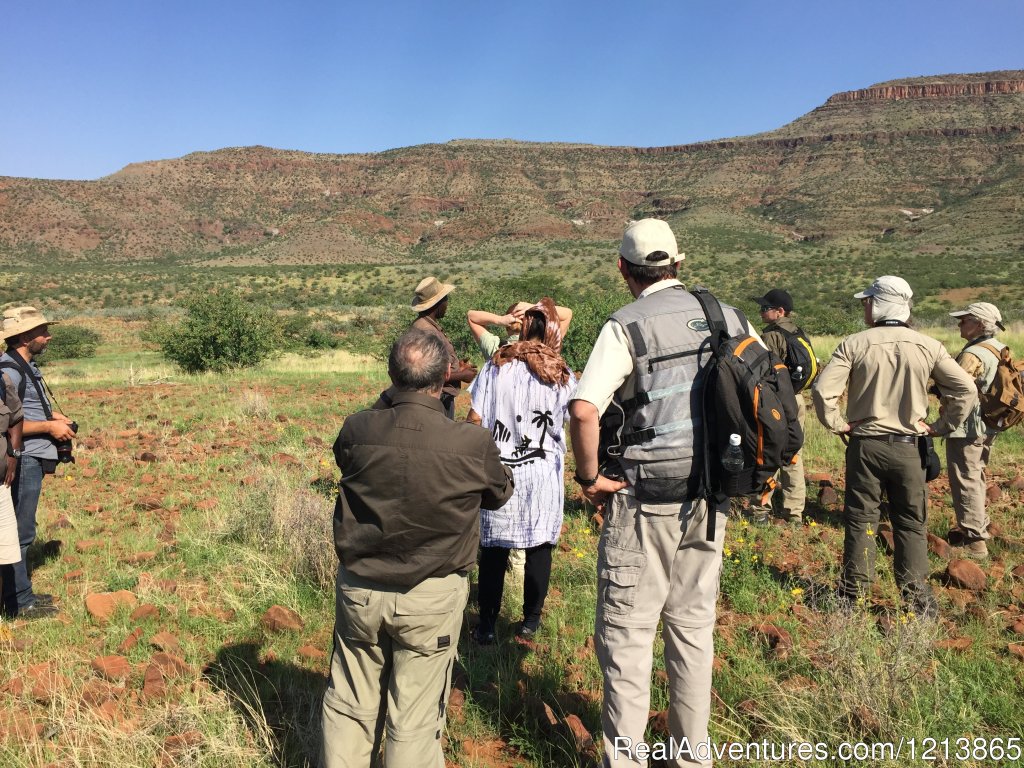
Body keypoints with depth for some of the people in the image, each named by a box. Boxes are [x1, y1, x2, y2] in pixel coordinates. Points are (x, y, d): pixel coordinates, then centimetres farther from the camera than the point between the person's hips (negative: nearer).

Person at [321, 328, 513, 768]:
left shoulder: (356, 430, -14)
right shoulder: (473, 444, -19)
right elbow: (500, 494, 2)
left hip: (360, 589, 3)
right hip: (432, 598, -2)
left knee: (349, 707, 20)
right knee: (414, 719, 12)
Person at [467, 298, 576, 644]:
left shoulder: (495, 366, -2)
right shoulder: (561, 375, -2)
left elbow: (474, 419, -3)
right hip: (542, 475, 0)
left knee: (493, 550, 7)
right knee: (539, 548, 12)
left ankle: (487, 625, 13)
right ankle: (531, 619, 22)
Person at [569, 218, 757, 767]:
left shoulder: (626, 326, -11)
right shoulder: (731, 318, 5)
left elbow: (583, 411, -25)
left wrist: (589, 478, -11)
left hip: (646, 499, -5)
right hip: (710, 498, 6)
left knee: (626, 632, 5)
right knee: (693, 625, 17)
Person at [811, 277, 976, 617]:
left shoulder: (855, 344, -9)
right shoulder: (928, 347, -2)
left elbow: (822, 389, -17)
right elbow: (966, 390, -2)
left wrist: (837, 423, -4)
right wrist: (940, 426, 4)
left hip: (865, 445, -1)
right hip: (908, 446, 2)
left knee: (860, 521, 8)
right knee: (911, 524, 11)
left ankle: (853, 595, 16)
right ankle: (916, 599, 16)